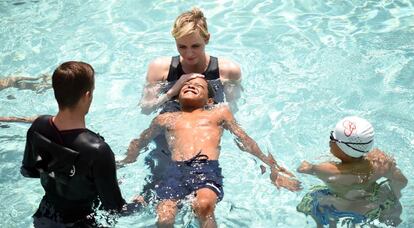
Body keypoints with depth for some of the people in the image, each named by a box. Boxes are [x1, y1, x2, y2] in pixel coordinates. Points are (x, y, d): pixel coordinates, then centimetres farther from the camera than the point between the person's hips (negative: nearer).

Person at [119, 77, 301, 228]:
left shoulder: (219, 112, 29)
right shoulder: (166, 119, 30)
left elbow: (244, 140, 25)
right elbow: (139, 143, 36)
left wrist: (272, 166, 18)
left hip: (208, 167, -1)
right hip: (176, 168, 1)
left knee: (204, 204, -36)